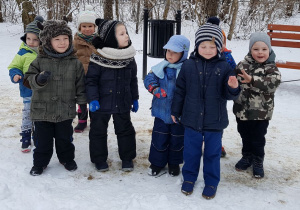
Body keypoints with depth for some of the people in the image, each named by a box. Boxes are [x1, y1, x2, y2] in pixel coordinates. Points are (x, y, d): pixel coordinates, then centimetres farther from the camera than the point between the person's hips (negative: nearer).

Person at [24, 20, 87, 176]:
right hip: (42, 109, 0)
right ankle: (40, 162, 31)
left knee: (65, 138, 16)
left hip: (65, 110, 1)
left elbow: (80, 83, 4)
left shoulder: (75, 63, -3)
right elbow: (29, 80, -5)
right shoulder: (40, 61, -6)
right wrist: (39, 79, -25)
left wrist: (82, 100, 2)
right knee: (42, 139, 12)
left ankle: (67, 159, 37)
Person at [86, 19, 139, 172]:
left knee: (125, 130, 12)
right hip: (102, 103, -3)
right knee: (98, 130, 10)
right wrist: (92, 99, -19)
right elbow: (91, 80, -11)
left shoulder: (129, 58, 0)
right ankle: (99, 158, 28)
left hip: (123, 103, 3)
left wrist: (135, 99, 12)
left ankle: (127, 157, 30)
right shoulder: (98, 59, -15)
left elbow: (133, 80, 9)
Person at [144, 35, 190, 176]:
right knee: (159, 138, 11)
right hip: (161, 111, 2)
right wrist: (155, 89, -19)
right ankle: (157, 162, 30)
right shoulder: (160, 68, -2)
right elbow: (149, 79, -1)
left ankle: (174, 163, 35)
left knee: (177, 139, 15)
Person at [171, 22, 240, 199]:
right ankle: (189, 177, 36)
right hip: (192, 119, 1)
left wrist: (233, 88, -28)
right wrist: (175, 111, 8)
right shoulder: (188, 65, -5)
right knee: (191, 151, 16)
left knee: (213, 153, 14)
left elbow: (228, 94, -5)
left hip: (215, 120, -1)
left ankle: (211, 182, 32)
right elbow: (180, 90, 3)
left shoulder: (224, 67, -7)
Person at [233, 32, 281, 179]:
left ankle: (258, 162, 30)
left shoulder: (271, 69, -12)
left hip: (261, 112, -3)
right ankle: (247, 157, 40)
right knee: (245, 136, 19)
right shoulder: (243, 64, -1)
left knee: (258, 139, 9)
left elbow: (272, 83, -31)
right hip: (242, 110, 4)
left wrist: (252, 80, -41)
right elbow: (234, 78, 12)